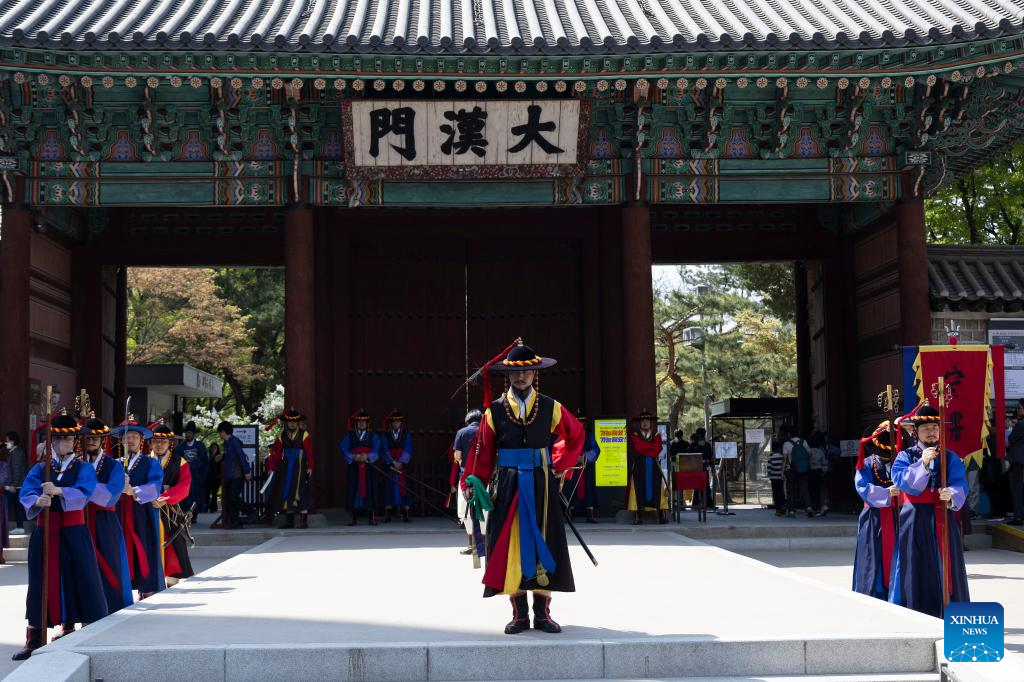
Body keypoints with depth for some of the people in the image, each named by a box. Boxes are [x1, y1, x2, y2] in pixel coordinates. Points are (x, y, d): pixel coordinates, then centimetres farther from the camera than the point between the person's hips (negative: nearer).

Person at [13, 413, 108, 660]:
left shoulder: (83, 469, 2)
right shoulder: (39, 469, 9)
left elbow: (83, 493, -18)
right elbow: (25, 493, -8)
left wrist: (58, 491, -35)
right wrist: (37, 501, -31)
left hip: (73, 532, -2)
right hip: (44, 531, 2)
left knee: (76, 580, -4)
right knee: (42, 582, 4)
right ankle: (35, 638, 11)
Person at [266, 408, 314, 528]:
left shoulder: (304, 435, -3)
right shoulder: (281, 436, 7)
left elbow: (309, 452, -8)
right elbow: (275, 453, 5)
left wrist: (310, 467, -14)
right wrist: (271, 467, 2)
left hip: (300, 467, -4)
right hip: (286, 467, 4)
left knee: (301, 492, -8)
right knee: (286, 491, 5)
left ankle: (303, 521, -6)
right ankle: (289, 521, 12)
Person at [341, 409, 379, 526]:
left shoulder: (373, 436, 11)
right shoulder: (349, 436, 11)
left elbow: (375, 451, 1)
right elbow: (344, 449, 1)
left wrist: (367, 457, -17)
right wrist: (354, 457, -14)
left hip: (368, 467, 0)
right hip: (354, 467, 0)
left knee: (370, 489, -4)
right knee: (354, 489, -4)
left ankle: (372, 517, -2)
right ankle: (352, 517, -1)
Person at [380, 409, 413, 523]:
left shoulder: (407, 435, 8)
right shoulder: (385, 436, 8)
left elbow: (408, 450, -1)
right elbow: (384, 451, -1)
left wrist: (401, 462, -12)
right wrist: (393, 462, -12)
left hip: (403, 465, 0)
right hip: (389, 466, 0)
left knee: (404, 489, -3)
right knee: (389, 489, -3)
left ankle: (406, 515, -2)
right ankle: (387, 515, -1)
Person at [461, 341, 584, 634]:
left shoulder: (551, 408, 3)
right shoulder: (494, 411, 1)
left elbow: (576, 435, 16)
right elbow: (483, 452, 0)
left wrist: (560, 466, 10)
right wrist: (474, 483, -10)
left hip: (542, 486, 1)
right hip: (508, 486, -1)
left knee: (543, 544, 2)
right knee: (510, 546, 0)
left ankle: (542, 613, 11)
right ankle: (519, 613, 9)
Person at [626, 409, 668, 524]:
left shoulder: (657, 435, 13)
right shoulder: (635, 436, 10)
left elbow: (657, 450, -2)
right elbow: (638, 447, -9)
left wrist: (644, 452, -7)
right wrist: (652, 446, -4)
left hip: (653, 466, 1)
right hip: (639, 466, -1)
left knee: (656, 489, -5)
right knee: (639, 490, -7)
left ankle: (662, 516, -8)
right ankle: (638, 517, -9)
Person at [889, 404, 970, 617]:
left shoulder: (951, 458, 10)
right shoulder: (905, 456, 5)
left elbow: (960, 484, -5)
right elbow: (902, 481, -12)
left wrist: (952, 495, -27)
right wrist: (922, 463, -24)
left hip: (943, 520, 2)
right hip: (915, 521, -2)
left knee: (946, 566, 3)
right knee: (917, 568, -3)